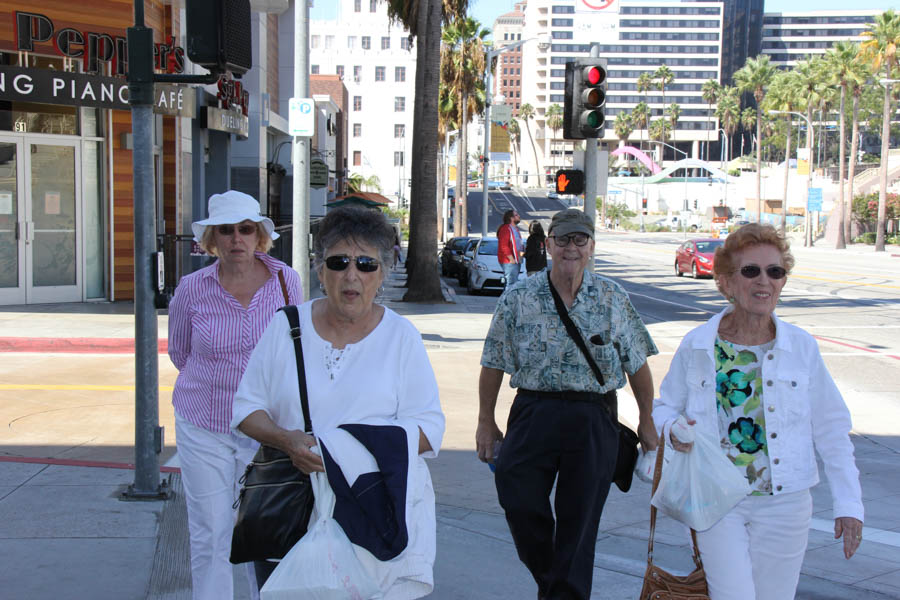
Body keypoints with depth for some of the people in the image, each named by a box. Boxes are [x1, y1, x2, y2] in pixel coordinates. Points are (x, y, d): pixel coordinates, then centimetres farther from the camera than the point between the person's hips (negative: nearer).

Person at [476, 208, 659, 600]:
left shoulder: (614, 299, 3)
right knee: (520, 504, -2)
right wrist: (486, 422, 5)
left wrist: (647, 421, 8)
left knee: (580, 518, 4)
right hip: (533, 412, 0)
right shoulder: (518, 299, 1)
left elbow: (637, 364, 8)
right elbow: (493, 365, 5)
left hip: (594, 420, 0)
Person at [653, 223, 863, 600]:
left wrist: (848, 504, -1)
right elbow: (665, 405, 10)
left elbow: (832, 431, 3)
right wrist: (672, 428, -13)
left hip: (783, 503, 1)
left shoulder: (802, 348, -2)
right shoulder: (697, 346, -3)